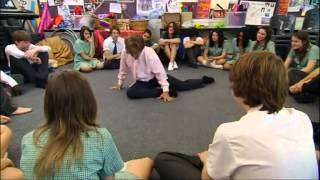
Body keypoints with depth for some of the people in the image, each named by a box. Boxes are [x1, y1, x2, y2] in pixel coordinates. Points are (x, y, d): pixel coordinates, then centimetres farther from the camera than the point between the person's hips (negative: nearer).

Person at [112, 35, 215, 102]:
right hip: (142, 81, 4)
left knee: (182, 85, -2)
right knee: (130, 92, -28)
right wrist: (120, 83, 15)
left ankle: (203, 80, 27)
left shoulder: (149, 53, -30)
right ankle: (160, 92, -22)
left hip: (156, 77, -3)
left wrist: (165, 91, -32)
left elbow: (160, 71, -30)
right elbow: (123, 69, 4)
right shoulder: (124, 54, -16)